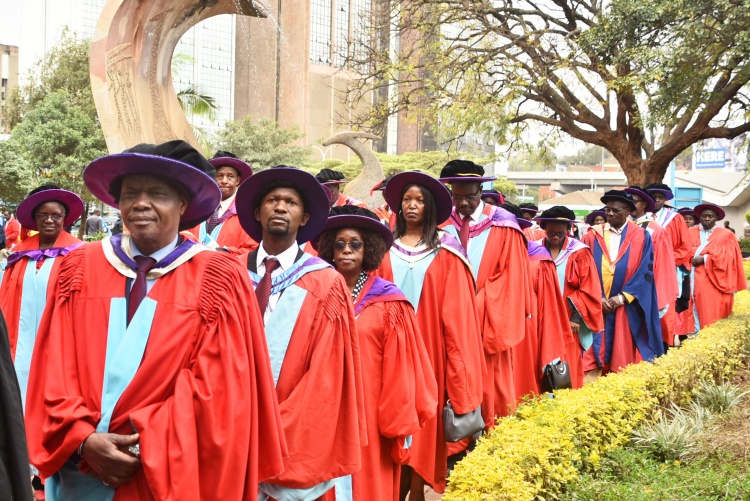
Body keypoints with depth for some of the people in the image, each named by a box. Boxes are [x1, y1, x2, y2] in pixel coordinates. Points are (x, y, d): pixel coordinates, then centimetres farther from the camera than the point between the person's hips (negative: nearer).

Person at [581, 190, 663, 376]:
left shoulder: (641, 237, 3)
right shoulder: (593, 236, 6)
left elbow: (645, 271, -3)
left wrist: (622, 297, -11)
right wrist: (597, 297, -11)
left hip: (627, 308, -1)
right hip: (596, 305, 1)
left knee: (625, 354, 3)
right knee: (596, 352, -3)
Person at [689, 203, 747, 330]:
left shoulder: (726, 235, 10)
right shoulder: (691, 232, 14)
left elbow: (729, 258, -1)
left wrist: (705, 259, -9)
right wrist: (694, 256, -14)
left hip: (714, 282, -1)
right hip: (694, 280, 1)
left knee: (712, 315, -7)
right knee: (696, 312, -5)